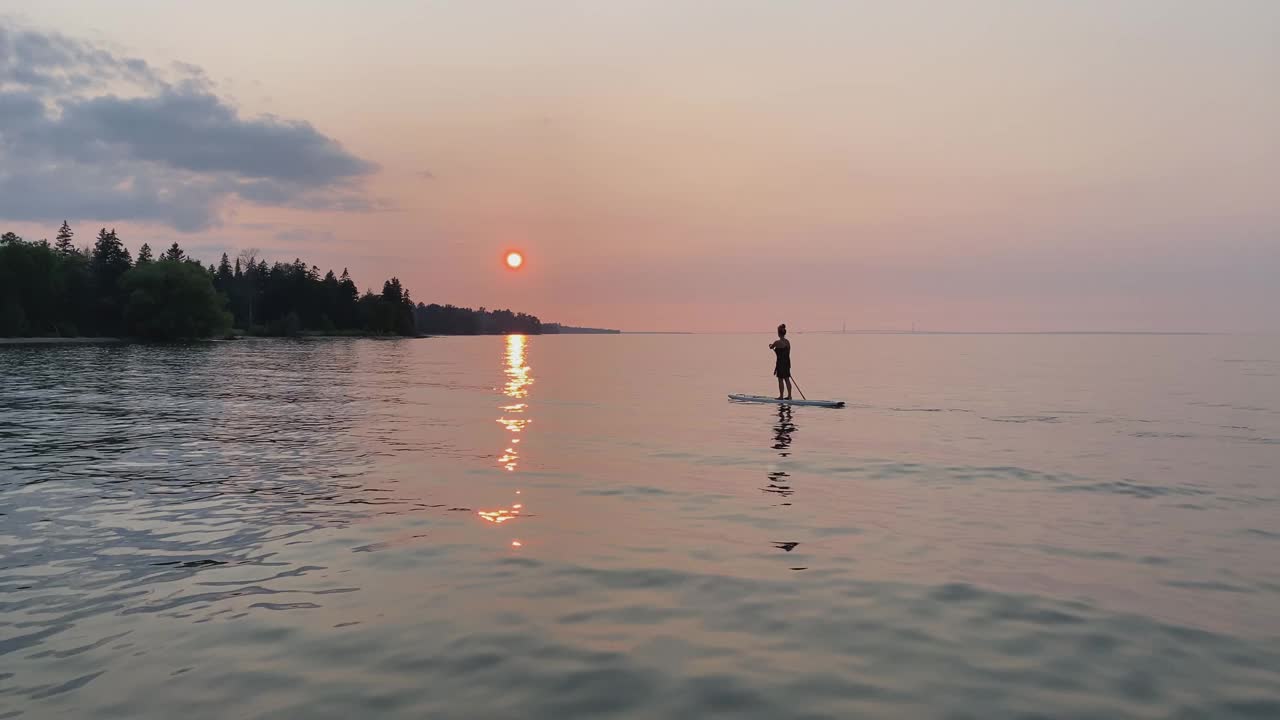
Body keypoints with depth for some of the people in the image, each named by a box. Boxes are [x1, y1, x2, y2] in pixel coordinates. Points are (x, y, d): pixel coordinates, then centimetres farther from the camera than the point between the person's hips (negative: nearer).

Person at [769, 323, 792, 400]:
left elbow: (770, 347, 2)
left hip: (780, 362, -7)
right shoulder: (788, 342, 5)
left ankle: (781, 396, 7)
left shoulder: (777, 342, -16)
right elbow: (788, 353, 12)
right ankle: (789, 395, 13)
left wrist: (771, 345, 25)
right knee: (787, 379, 11)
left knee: (780, 380, 2)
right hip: (787, 362, 7)